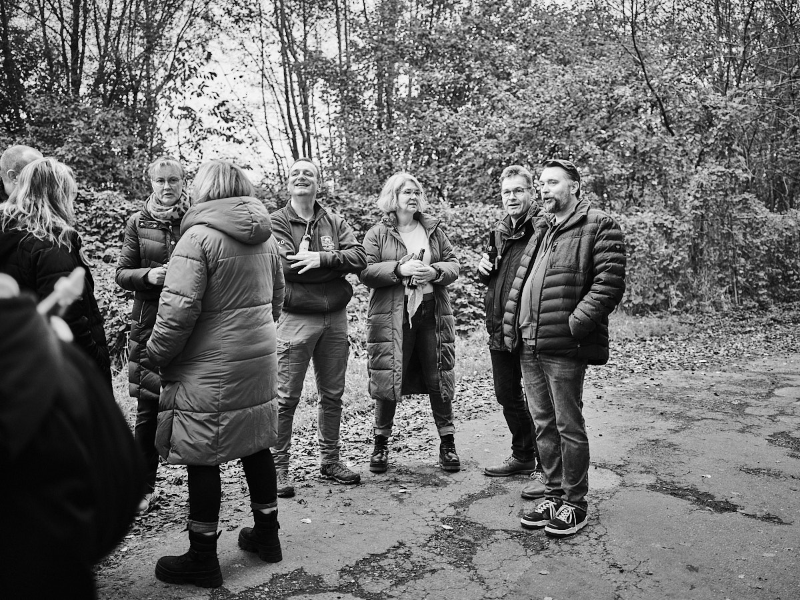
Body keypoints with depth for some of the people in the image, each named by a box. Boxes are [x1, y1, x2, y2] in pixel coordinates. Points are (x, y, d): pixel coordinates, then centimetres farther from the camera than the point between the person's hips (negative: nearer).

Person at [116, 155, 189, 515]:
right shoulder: (138, 223, 7)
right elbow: (122, 274, 7)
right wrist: (148, 275, -13)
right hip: (150, 323, 1)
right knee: (148, 410, 4)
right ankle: (143, 487, 20)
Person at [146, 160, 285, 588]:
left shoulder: (199, 236, -15)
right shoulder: (265, 236, 7)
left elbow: (178, 309, -20)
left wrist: (156, 354, -6)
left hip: (210, 369, -7)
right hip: (258, 361, 7)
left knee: (202, 458, 5)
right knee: (256, 445, 18)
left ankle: (203, 558, 17)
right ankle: (266, 534, 32)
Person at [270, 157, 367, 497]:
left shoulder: (335, 223, 11)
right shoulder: (277, 222, -1)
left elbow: (359, 257, -4)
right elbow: (288, 266, -15)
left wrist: (320, 258, -19)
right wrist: (337, 264, -10)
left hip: (336, 317, 5)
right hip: (296, 318, -4)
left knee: (332, 395, 13)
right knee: (287, 397, -1)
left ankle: (330, 460, 27)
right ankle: (279, 466, 12)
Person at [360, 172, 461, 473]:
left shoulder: (434, 230, 12)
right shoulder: (377, 234, 3)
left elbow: (453, 265, 9)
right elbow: (366, 271, -7)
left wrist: (435, 271, -12)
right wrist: (400, 269, -18)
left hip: (433, 315, 3)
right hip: (391, 317, -2)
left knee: (439, 379, 6)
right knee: (387, 380, 0)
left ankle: (447, 443, 20)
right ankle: (381, 443, 18)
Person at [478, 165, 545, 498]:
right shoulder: (498, 231, 13)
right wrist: (484, 267, 4)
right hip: (500, 328, 8)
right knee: (507, 396, 18)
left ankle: (544, 467, 16)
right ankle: (522, 456, 36)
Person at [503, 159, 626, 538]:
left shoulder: (598, 227, -5)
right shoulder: (541, 230, 20)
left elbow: (609, 284, -14)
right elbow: (520, 281, 21)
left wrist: (572, 325, -19)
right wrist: (511, 325, 9)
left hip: (563, 349, -7)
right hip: (529, 347, 8)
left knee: (568, 427, 3)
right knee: (543, 425, 15)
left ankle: (574, 505, 18)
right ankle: (553, 496, 28)